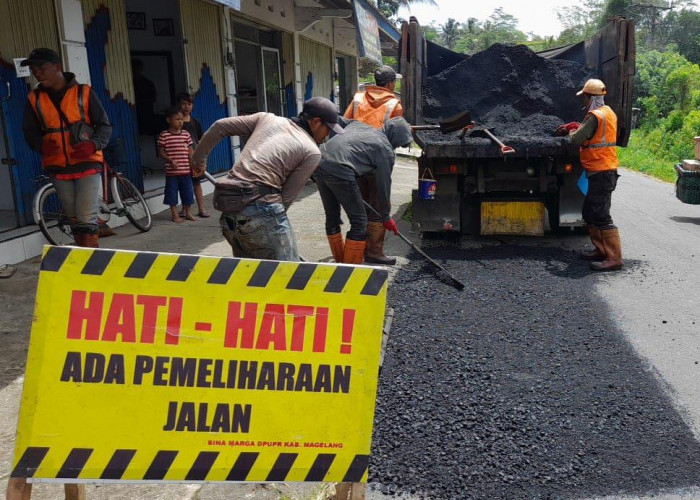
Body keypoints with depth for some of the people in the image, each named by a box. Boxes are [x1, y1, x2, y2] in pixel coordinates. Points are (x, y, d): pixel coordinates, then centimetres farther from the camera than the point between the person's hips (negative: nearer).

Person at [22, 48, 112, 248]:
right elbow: (30, 132, 12)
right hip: (58, 167, 4)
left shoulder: (83, 92, -2)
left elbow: (105, 126, 1)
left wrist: (93, 145, -18)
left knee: (87, 219, -9)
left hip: (87, 164, -3)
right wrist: (41, 145, -11)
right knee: (74, 220, 10)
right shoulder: (34, 99, 6)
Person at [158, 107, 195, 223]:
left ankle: (188, 213, 24)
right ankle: (175, 215, 14)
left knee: (187, 192, 10)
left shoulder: (186, 134, 6)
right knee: (172, 193, 3)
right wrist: (170, 160, -18)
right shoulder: (164, 135, -5)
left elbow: (190, 151, 9)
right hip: (171, 171, -3)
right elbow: (161, 152, -4)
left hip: (186, 170, 4)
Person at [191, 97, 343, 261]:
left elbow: (220, 126, 21)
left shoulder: (267, 118, 19)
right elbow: (287, 195, 1)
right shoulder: (312, 152, 4)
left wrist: (197, 159, 32)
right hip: (260, 206, -7)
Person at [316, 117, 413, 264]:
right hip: (340, 170, -8)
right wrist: (386, 217, 22)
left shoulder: (358, 125, 24)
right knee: (359, 220, 5)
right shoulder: (386, 151, 5)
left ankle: (340, 262, 32)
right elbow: (383, 186, 9)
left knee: (332, 217, 19)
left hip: (320, 162, 8)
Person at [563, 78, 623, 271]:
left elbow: (576, 140, -16)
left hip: (600, 172, -10)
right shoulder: (608, 112, 15)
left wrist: (571, 132, 4)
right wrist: (575, 127, 19)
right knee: (590, 213, 17)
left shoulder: (595, 116, -16)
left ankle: (614, 258, -10)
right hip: (605, 170, 10)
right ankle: (602, 250, 24)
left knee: (601, 216, -10)